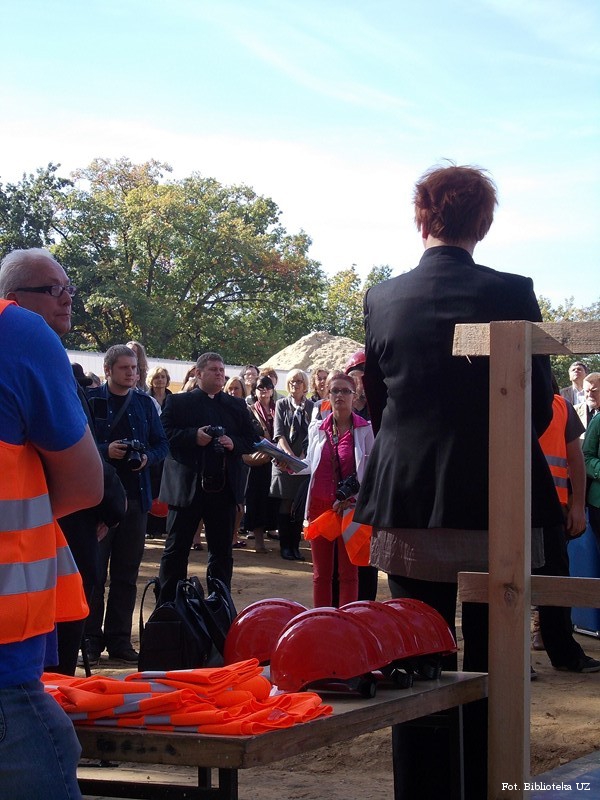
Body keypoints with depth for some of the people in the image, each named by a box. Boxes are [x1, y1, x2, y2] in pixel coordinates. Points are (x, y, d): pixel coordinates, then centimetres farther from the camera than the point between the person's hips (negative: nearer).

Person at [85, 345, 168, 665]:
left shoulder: (144, 403, 11)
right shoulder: (90, 399, -2)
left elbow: (161, 444, 13)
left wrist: (147, 457, -7)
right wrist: (106, 451, -19)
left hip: (135, 495, 4)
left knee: (126, 574, 7)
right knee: (93, 570, 1)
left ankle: (119, 640, 14)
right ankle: (90, 639, 8)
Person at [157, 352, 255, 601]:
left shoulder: (236, 406, 13)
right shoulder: (178, 402, 3)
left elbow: (250, 440, 10)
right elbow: (164, 434, -7)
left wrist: (233, 443, -10)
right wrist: (194, 436, -19)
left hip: (223, 487, 3)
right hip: (187, 486, -3)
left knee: (222, 552, 9)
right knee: (176, 549, 3)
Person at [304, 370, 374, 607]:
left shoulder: (365, 429, -3)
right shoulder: (317, 428, 8)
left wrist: (352, 498, -14)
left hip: (350, 507, -3)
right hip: (320, 505, 3)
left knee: (348, 572, 1)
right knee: (321, 572, 8)